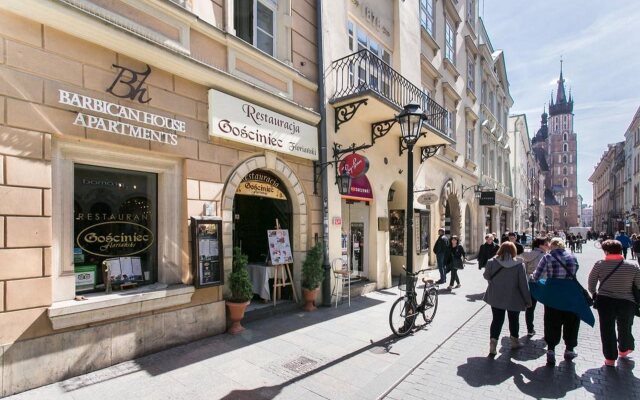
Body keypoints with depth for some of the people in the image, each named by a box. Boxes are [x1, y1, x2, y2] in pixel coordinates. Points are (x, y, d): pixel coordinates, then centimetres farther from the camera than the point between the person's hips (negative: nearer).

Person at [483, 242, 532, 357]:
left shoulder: (492, 262, -11)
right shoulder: (519, 264, -13)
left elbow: (486, 276, 2)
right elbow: (523, 284, -9)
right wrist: (528, 300, 1)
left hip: (496, 298, 1)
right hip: (514, 299, 0)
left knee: (497, 320, 8)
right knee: (514, 320, 20)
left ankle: (493, 345, 0)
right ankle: (514, 341, 37)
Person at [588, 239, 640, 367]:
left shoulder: (600, 265, -11)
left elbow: (591, 282, -3)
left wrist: (593, 293, 15)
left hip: (605, 301, -2)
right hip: (627, 302, 2)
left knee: (607, 330, 9)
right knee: (625, 328, 24)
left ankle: (610, 358, 15)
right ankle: (624, 350, 46)